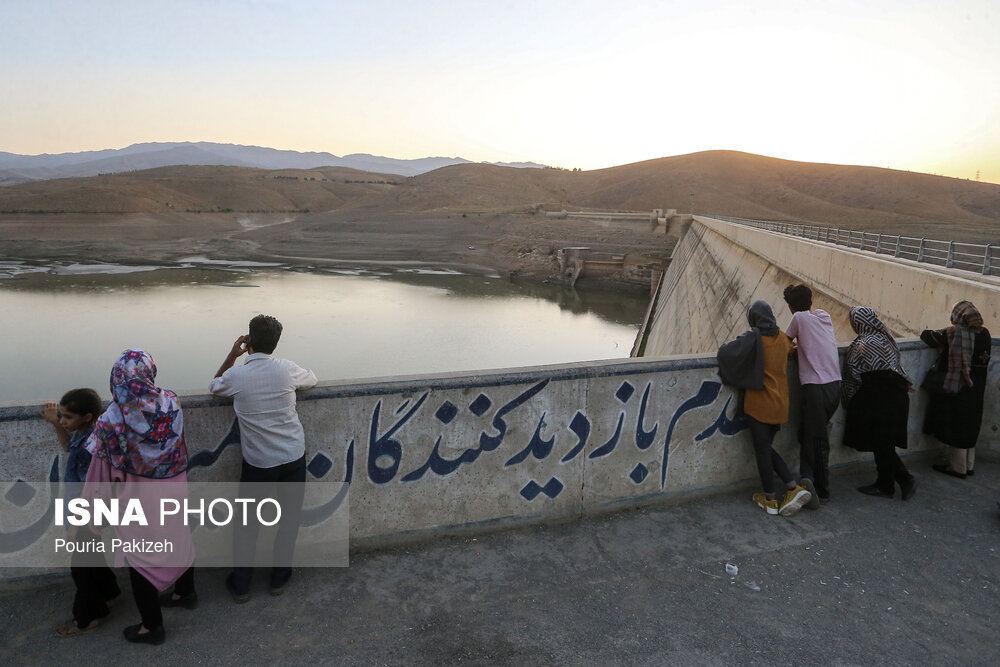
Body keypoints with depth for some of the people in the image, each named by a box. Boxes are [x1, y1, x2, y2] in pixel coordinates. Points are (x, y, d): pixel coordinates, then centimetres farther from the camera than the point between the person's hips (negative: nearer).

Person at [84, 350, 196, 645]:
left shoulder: (112, 421, -23)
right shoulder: (172, 404, -15)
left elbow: (101, 474, -14)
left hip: (138, 499, -4)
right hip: (174, 488, 4)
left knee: (140, 557, 14)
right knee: (179, 538, 26)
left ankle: (152, 626, 29)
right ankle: (186, 592, 48)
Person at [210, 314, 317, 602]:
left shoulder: (235, 376, -13)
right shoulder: (286, 369, -12)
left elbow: (214, 386, 12)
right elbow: (312, 379, 11)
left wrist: (232, 355, 8)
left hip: (257, 463, 0)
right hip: (293, 458, 0)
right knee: (289, 518, 17)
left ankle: (241, 583, 28)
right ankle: (279, 577, 30)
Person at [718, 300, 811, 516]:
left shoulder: (753, 338, -14)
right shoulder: (782, 338, 6)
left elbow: (728, 352, -25)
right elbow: (790, 349, 28)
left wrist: (723, 348, -1)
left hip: (759, 403, -7)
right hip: (780, 403, 7)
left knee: (762, 450, 5)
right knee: (766, 448, 19)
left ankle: (771, 500, 13)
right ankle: (794, 488, 11)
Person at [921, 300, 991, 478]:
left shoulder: (954, 333, -18)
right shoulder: (984, 334, 0)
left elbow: (926, 336, -13)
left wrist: (938, 336, 9)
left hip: (955, 389, -6)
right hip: (976, 391, 6)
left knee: (955, 427, 5)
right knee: (970, 426, 17)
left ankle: (958, 468, 13)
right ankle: (968, 465, 28)